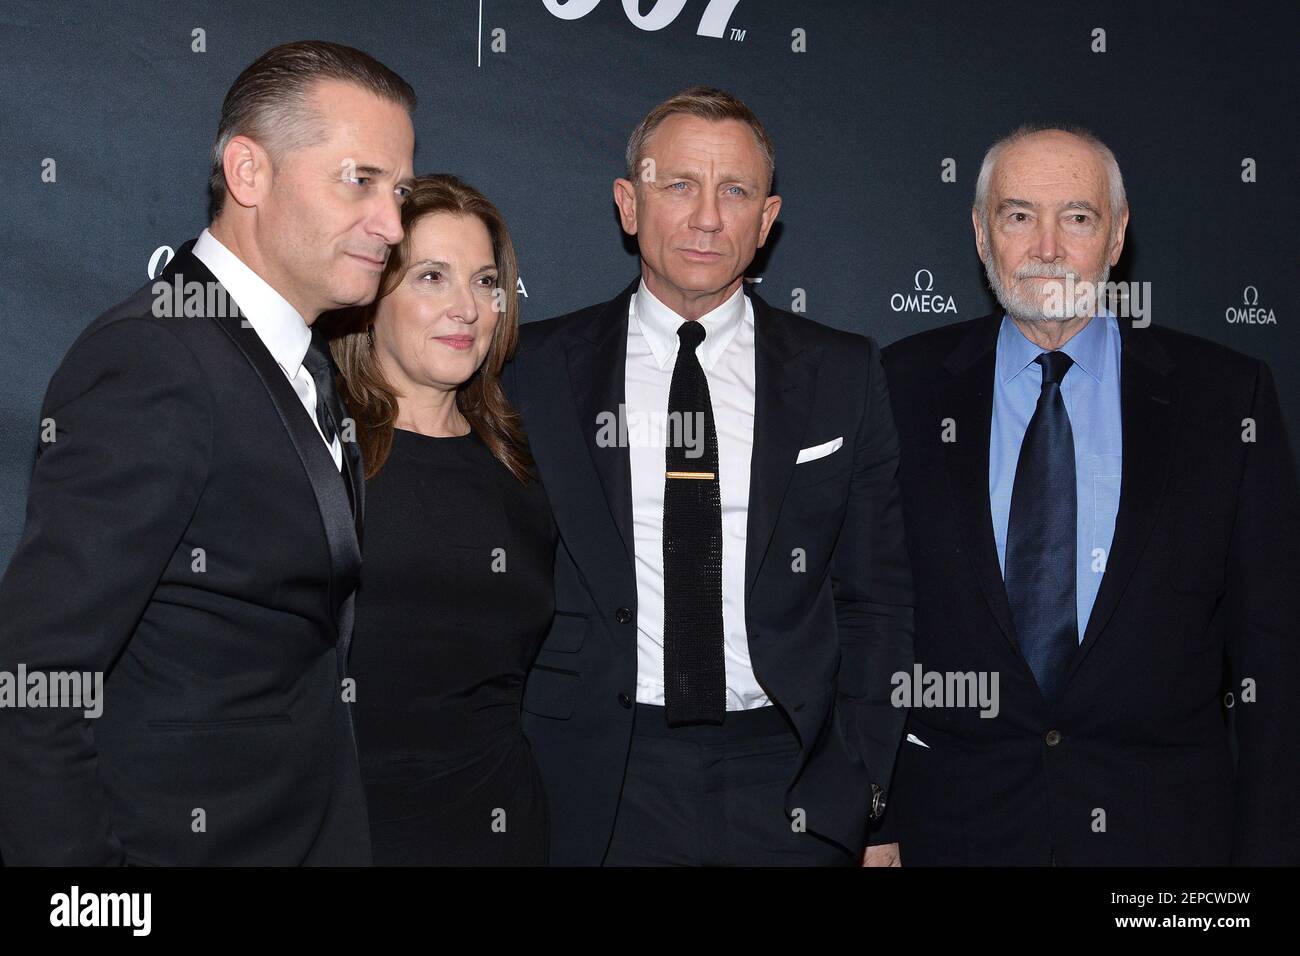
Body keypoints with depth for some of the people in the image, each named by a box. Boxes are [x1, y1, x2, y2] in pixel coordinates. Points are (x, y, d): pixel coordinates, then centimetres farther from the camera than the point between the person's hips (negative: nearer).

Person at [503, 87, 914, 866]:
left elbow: (878, 601, 4)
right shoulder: (538, 368, 1)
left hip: (789, 775, 1)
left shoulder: (844, 374, 3)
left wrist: (859, 800, -4)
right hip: (601, 781, 0)